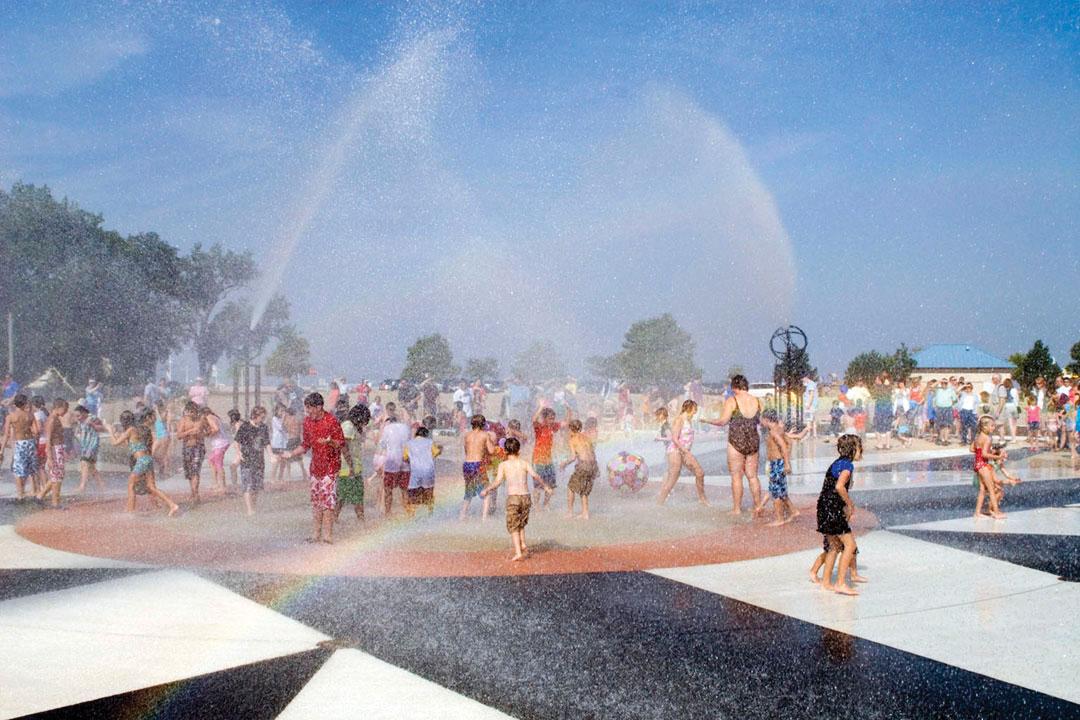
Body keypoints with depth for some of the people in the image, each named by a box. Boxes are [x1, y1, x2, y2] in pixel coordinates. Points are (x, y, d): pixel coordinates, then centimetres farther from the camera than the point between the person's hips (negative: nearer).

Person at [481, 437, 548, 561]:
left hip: (512, 498, -3)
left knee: (513, 526, 5)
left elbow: (498, 482, -8)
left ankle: (518, 552, -6)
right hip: (525, 496, 3)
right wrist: (546, 487, 7)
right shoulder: (524, 463, 6)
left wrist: (486, 490, 5)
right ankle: (523, 545, 10)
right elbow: (536, 476, -4)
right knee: (521, 524, 24)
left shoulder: (503, 464, 1)